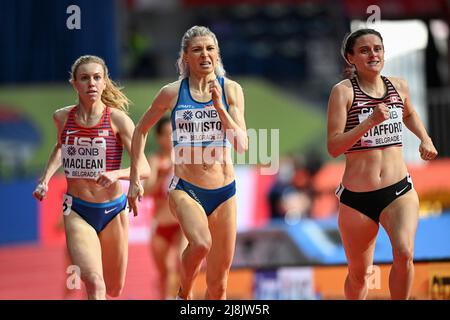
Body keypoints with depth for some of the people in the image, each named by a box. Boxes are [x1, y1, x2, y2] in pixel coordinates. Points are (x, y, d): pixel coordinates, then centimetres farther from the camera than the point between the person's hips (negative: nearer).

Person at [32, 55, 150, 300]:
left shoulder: (117, 119, -9)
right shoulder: (62, 118, -1)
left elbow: (144, 168, -12)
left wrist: (116, 174, -31)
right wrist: (45, 178, 10)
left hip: (113, 210, 0)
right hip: (76, 211, 0)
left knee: (113, 289, 16)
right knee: (94, 283, -23)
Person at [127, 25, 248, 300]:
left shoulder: (231, 90, 0)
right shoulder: (172, 92, -2)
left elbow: (242, 145, -8)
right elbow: (141, 130, 13)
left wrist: (219, 106, -17)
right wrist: (135, 179, 10)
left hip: (224, 191, 2)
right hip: (185, 189, -2)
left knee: (218, 285, 5)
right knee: (201, 244, -33)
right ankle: (184, 294, -5)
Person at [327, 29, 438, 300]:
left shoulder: (399, 87, 6)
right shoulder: (344, 91, -7)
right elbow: (334, 147, -16)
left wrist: (425, 139, 14)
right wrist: (370, 121, -25)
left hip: (399, 191, 2)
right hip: (356, 198, -2)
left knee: (404, 254, -25)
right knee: (359, 275, 11)